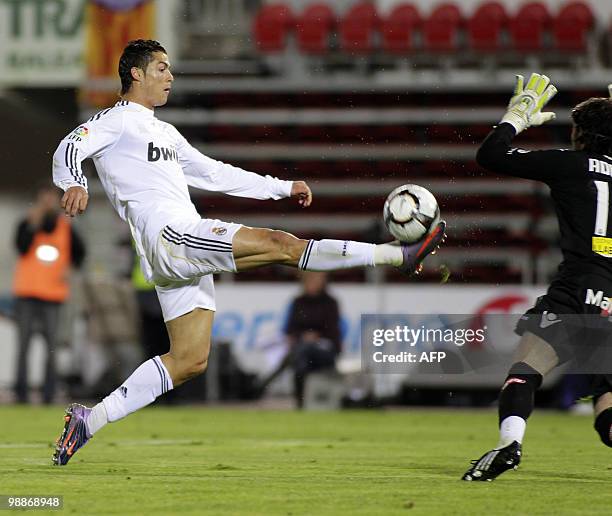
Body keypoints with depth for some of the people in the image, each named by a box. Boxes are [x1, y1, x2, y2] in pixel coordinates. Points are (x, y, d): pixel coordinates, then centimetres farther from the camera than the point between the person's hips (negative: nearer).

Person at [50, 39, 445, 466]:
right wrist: (74, 185, -35)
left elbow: (214, 173, 33)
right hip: (169, 235, -10)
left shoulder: (164, 133, 31)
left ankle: (89, 420, 4)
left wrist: (285, 188, 30)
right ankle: (400, 255, -20)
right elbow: (69, 149, -12)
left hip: (183, 255, 10)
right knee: (278, 243, -16)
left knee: (190, 360, 5)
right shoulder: (116, 120, 4)